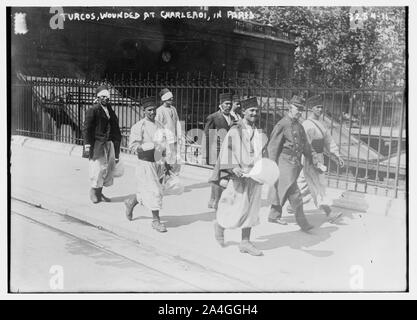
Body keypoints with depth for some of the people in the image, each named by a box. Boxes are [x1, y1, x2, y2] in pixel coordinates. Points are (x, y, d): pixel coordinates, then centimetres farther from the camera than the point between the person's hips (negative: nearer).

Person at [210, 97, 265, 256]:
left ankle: (245, 242, 16)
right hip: (239, 175, -6)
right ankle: (220, 224, 26)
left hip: (254, 175, 6)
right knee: (238, 209, -3)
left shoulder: (257, 132, 12)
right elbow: (228, 150, -18)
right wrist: (234, 167, -32)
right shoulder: (235, 130, -8)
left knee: (251, 209, 7)